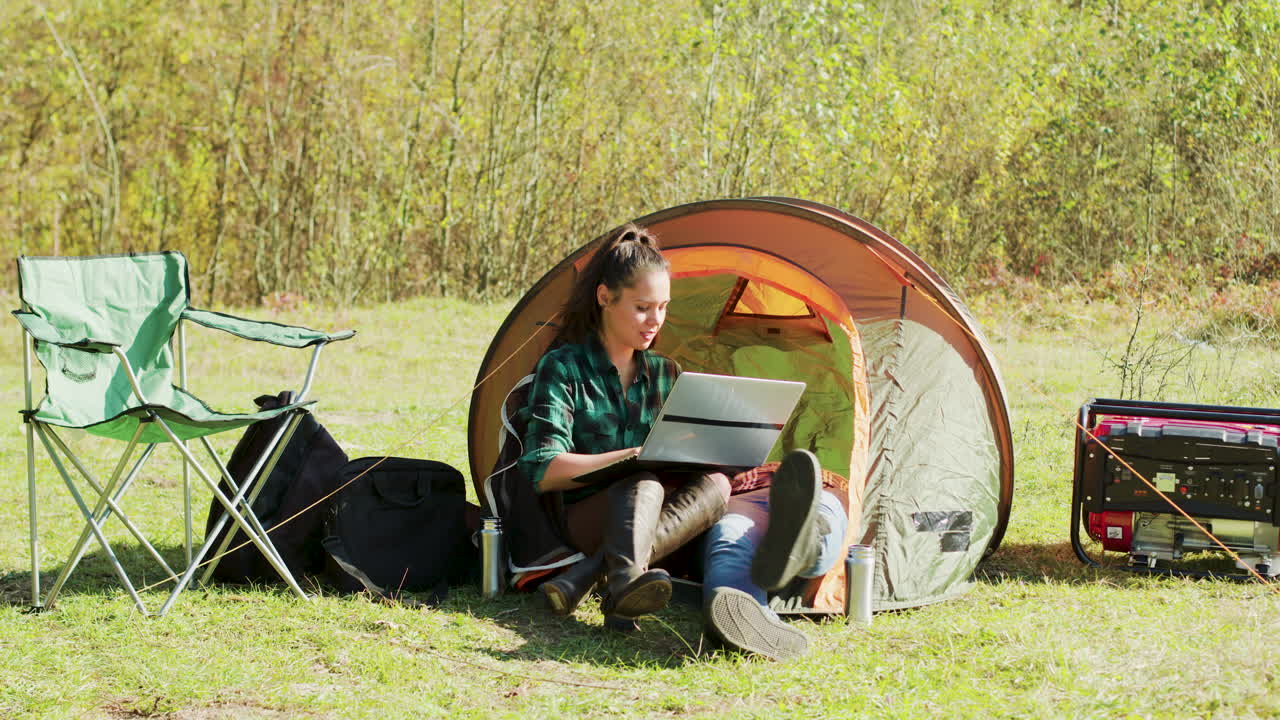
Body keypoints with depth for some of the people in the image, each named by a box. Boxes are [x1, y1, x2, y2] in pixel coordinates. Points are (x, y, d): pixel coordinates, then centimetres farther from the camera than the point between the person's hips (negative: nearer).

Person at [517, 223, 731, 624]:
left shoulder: (665, 373, 17)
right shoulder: (563, 368, -1)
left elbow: (681, 455, 21)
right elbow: (543, 472, -12)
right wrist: (636, 457, -17)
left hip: (643, 517, 5)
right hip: (581, 522, -5)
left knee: (714, 484, -27)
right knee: (643, 486, -36)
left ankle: (585, 576, -43)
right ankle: (624, 582, -68)